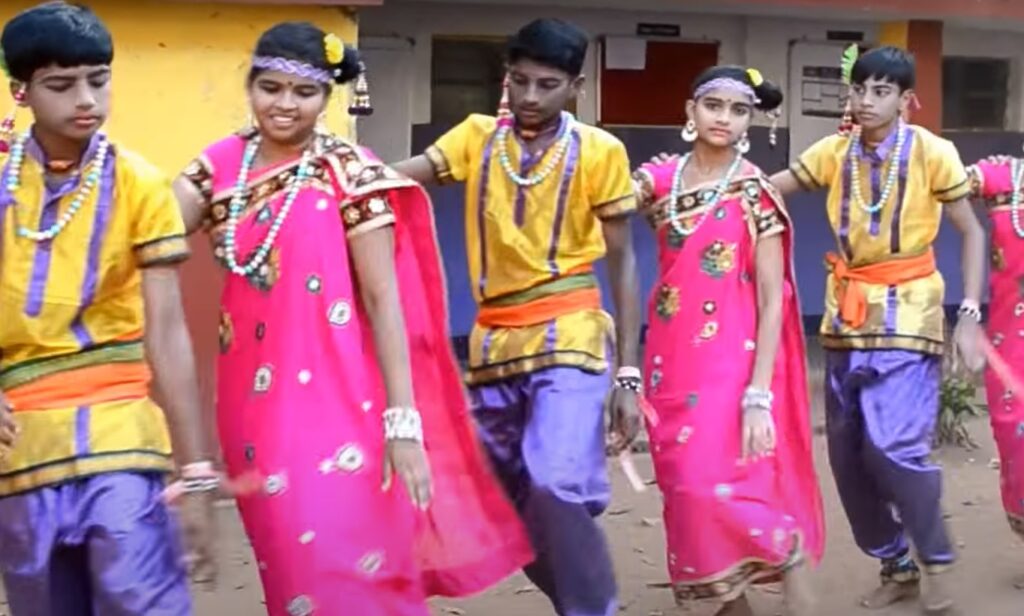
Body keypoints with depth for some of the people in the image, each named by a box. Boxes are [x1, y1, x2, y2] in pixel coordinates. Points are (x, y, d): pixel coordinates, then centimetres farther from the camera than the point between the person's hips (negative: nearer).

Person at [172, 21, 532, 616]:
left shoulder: (350, 172, -6)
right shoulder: (220, 165, 6)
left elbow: (385, 299, -9)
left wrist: (402, 419, -15)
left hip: (337, 398, -4)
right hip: (252, 401, 4)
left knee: (344, 562, -4)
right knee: (288, 558, 14)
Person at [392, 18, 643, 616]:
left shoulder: (599, 151, -2)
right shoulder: (476, 136, 5)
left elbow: (622, 262, 0)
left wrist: (629, 373, -4)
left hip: (567, 339, -4)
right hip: (494, 343, 4)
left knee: (556, 487, -22)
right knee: (510, 508, 10)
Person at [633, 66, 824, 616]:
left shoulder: (755, 193, -6)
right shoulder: (659, 181, 6)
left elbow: (772, 300, -10)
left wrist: (758, 395, -17)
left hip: (731, 361, -5)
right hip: (673, 360, 5)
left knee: (720, 486, -14)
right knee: (685, 486, 7)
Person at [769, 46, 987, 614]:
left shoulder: (932, 153, -8)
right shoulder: (834, 152, 2)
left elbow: (972, 232, -2)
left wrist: (969, 316, -9)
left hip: (907, 317, -5)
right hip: (847, 319, 5)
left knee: (894, 447, -17)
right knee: (848, 455, 7)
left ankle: (936, 560, 9)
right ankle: (896, 566, 27)